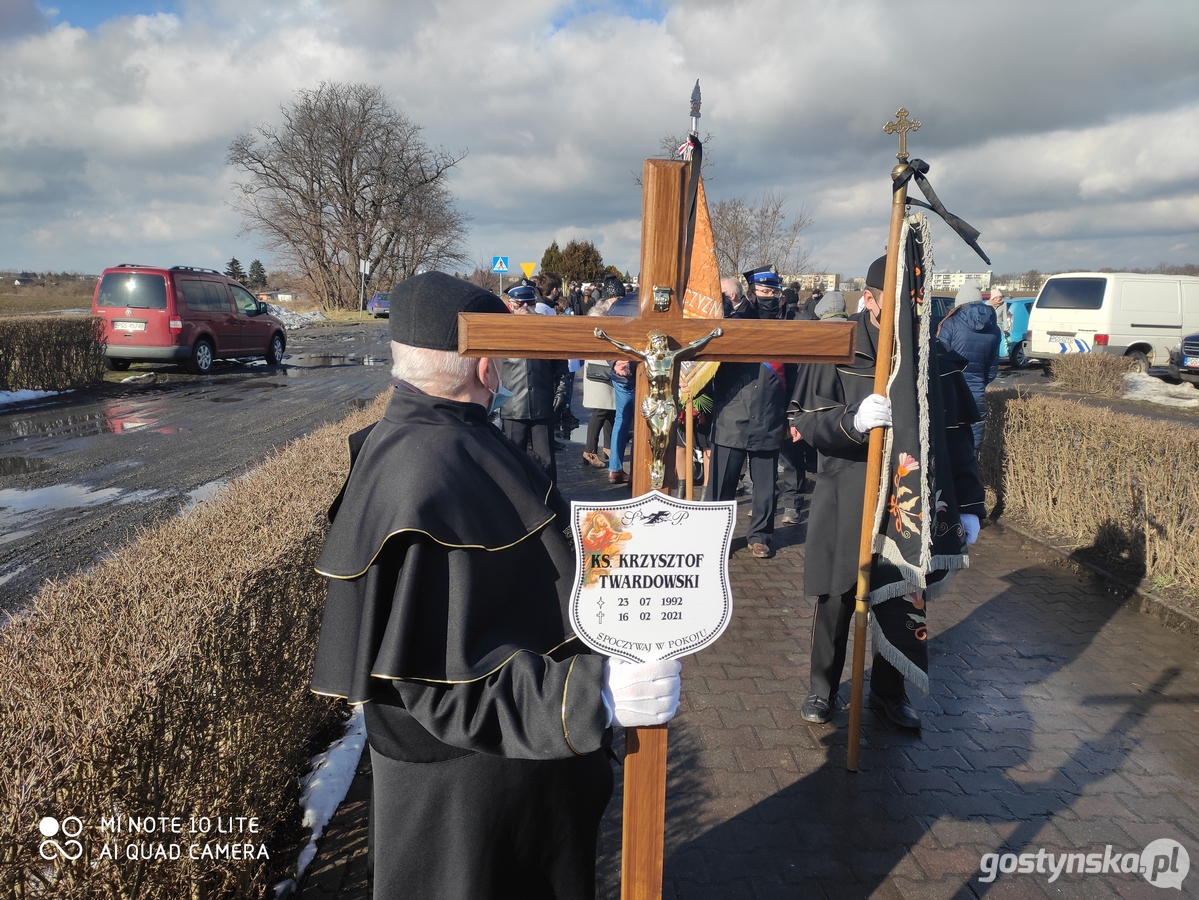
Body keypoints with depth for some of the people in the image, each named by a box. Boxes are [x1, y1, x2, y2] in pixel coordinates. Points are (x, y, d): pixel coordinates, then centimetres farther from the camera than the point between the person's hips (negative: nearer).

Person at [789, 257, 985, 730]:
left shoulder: (934, 357, 0)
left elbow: (955, 437, 4)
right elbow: (807, 423, -10)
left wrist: (968, 505, 0)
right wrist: (854, 420, -30)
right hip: (844, 499, -2)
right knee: (836, 598, 10)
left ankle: (889, 690, 35)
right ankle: (822, 687, 32)